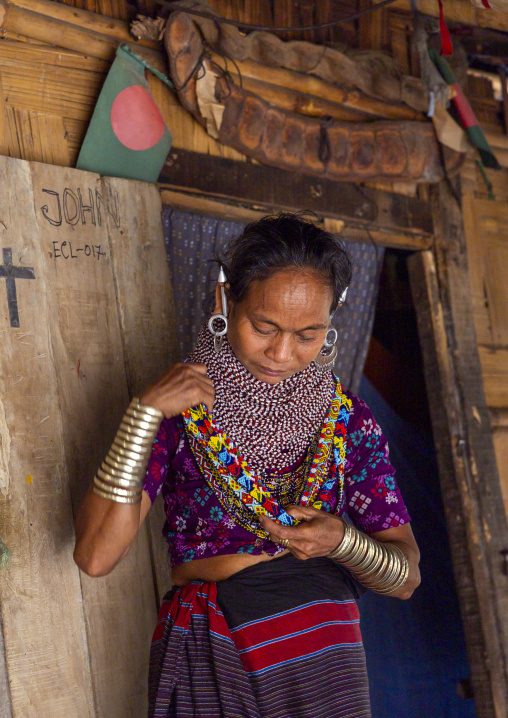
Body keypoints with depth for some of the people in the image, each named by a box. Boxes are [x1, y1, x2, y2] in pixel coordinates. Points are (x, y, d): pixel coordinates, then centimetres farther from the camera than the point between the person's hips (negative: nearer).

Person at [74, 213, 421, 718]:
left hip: (318, 662, 2)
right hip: (204, 667, -2)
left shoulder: (348, 421, 4)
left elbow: (405, 576, 5)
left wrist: (343, 542, -16)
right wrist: (146, 412, -16)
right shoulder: (178, 411, -2)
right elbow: (95, 556, -12)